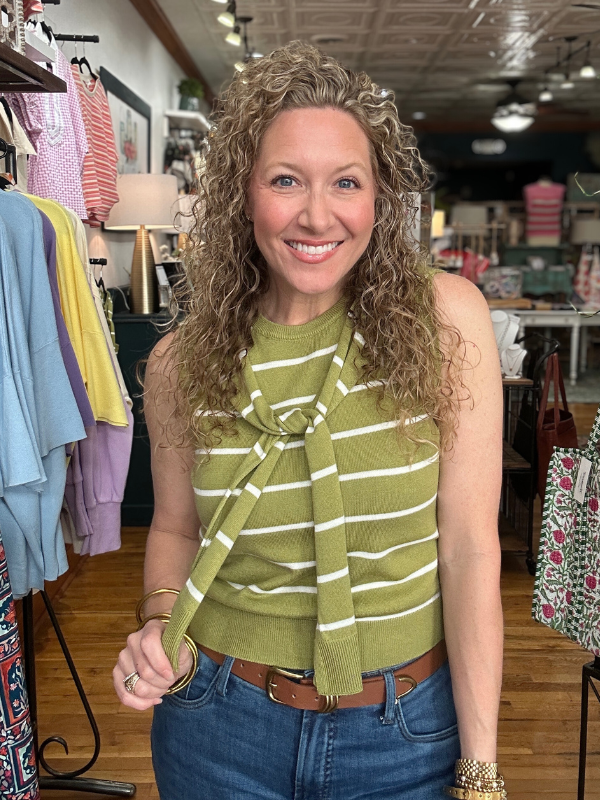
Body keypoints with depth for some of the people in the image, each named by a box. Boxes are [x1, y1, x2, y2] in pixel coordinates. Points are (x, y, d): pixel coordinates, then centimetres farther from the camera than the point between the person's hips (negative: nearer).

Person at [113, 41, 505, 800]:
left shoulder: (444, 318, -14)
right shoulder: (181, 361, -8)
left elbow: (470, 546, -13)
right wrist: (160, 622, -13)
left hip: (407, 733, -1)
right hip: (222, 723, 2)